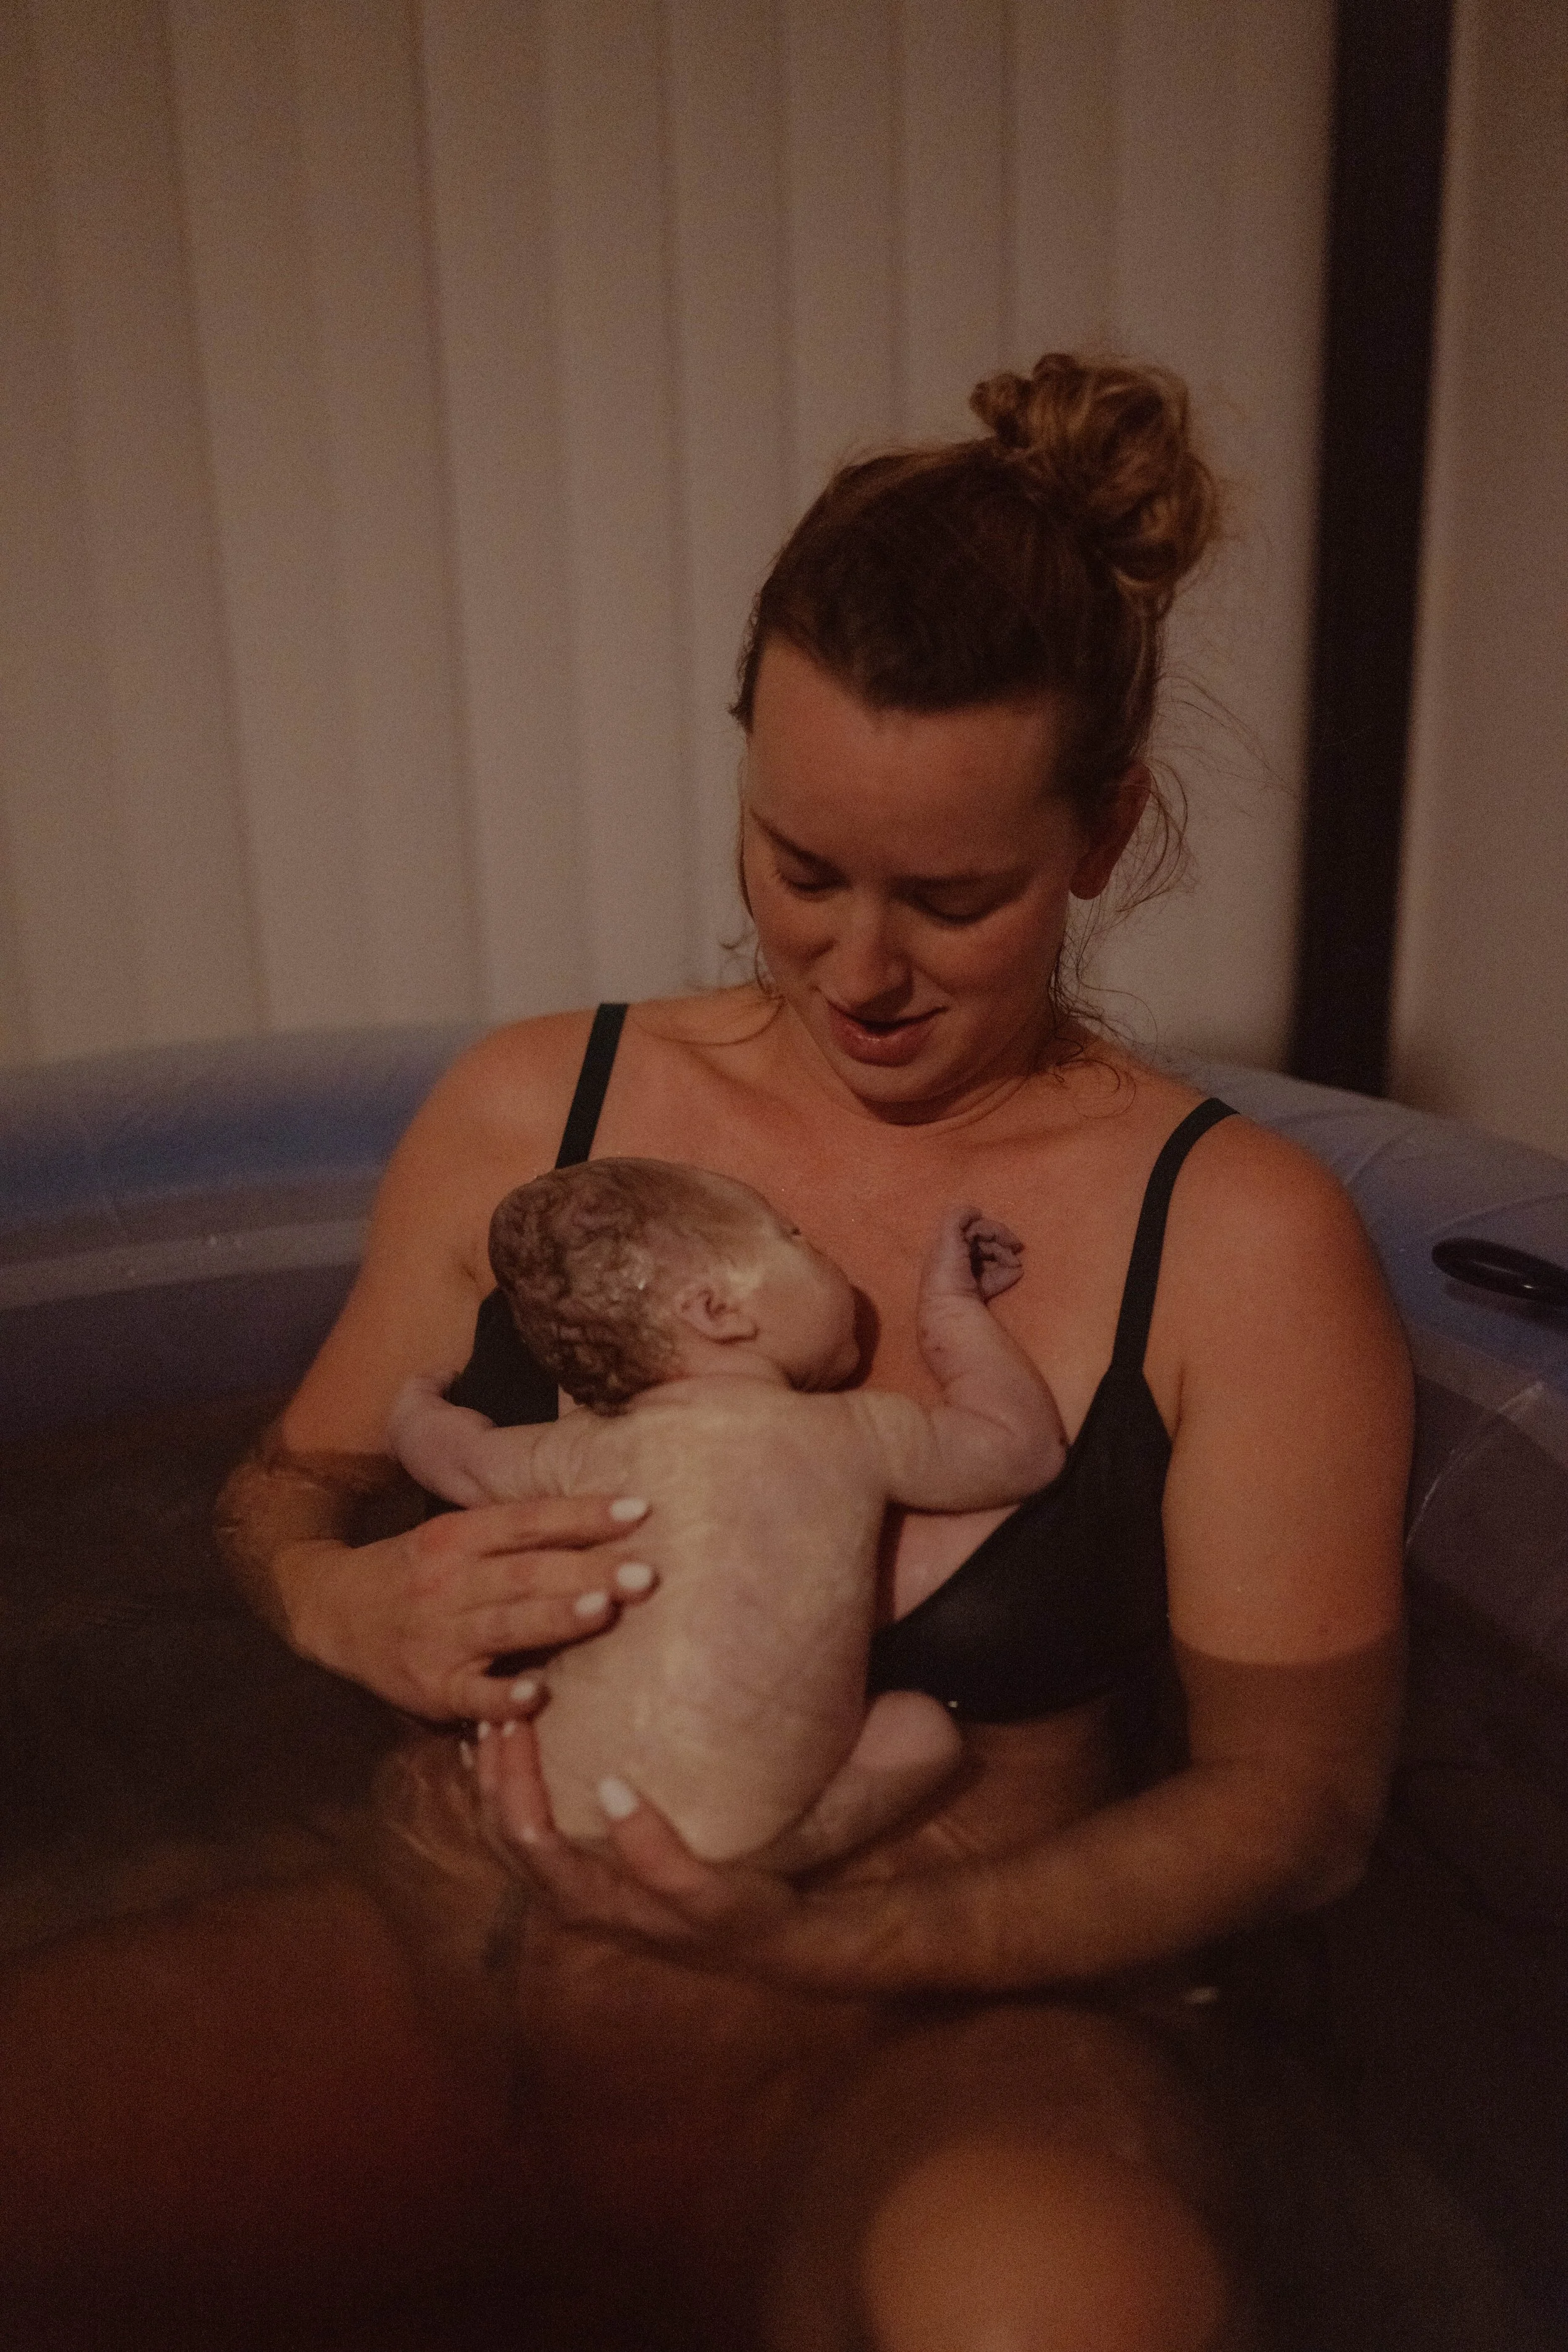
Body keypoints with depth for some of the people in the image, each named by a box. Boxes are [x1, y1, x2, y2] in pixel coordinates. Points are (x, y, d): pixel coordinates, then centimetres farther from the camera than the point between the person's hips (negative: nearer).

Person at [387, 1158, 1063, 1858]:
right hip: (731, 1847, -3)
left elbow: (453, 1449, 29)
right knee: (919, 1725, 13)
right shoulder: (860, 1432, 2)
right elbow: (1025, 1442, 19)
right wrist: (951, 1304, 29)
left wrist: (417, 1399, 52)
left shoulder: (588, 1450, 8)